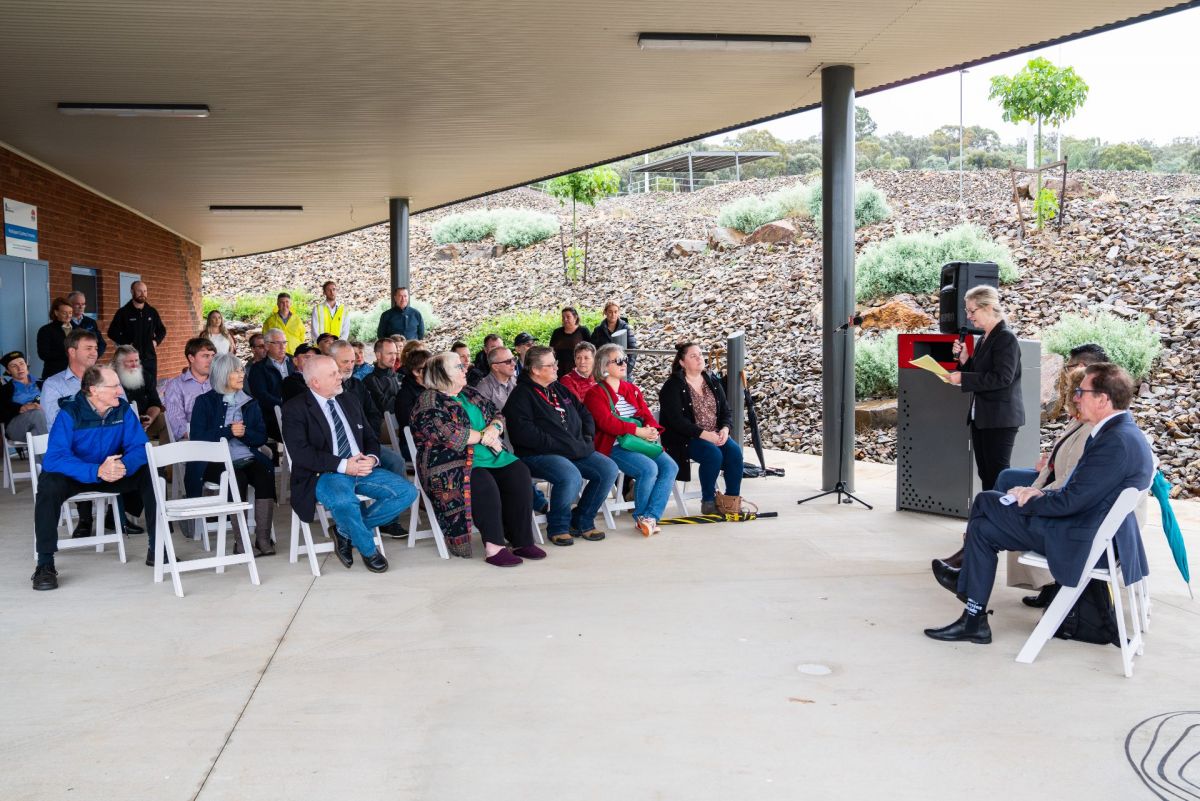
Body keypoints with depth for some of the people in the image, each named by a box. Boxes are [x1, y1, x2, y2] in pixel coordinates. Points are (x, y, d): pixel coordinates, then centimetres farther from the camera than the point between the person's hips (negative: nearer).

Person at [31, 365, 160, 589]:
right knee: (49, 485, -34)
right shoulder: (70, 413, -21)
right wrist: (97, 471, -46)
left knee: (151, 475, -19)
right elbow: (54, 458, -32)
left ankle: (156, 548, -9)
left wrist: (124, 466, -39)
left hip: (114, 473, 3)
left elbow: (139, 447, -14)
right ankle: (45, 564, -26)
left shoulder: (123, 409, -10)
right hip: (75, 475, -3)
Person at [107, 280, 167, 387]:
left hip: (150, 357, 4)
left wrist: (156, 341, 4)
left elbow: (162, 330, 22)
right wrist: (127, 343, -10)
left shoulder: (152, 312, 11)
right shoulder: (123, 312, 0)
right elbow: (112, 332, 0)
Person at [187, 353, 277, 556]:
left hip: (247, 458, 3)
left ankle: (263, 539, -30)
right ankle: (240, 541, -30)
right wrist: (228, 432, -13)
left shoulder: (250, 403, 19)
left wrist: (244, 433, -9)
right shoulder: (205, 402, 8)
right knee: (238, 478, -34)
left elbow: (261, 438, 12)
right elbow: (197, 438, -4)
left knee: (265, 474, -29)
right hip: (216, 461, -3)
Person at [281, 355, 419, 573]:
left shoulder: (349, 400, 17)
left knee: (407, 492, -12)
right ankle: (368, 549, -8)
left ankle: (346, 531, -2)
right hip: (325, 474, -6)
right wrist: (343, 465, -21)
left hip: (362, 469, 6)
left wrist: (372, 458, -5)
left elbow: (370, 437, 20)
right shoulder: (295, 408, -3)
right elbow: (300, 452, -15)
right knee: (344, 502, -39)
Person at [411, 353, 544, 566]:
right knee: (484, 484, -34)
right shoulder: (429, 401, -3)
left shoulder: (470, 395, 22)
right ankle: (494, 548, -26)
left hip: (490, 456, 7)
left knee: (519, 473, -17)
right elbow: (447, 434, -17)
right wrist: (483, 436, -9)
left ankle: (522, 540, -15)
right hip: (453, 464, -7)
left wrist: (494, 428, -3)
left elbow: (497, 415, 22)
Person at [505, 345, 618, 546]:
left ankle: (582, 520, 4)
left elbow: (585, 414, 28)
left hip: (576, 451, 8)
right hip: (538, 455, -8)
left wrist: (587, 439, 9)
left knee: (609, 469, -11)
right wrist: (556, 446, -20)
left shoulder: (560, 389, 20)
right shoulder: (521, 395, -5)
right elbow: (523, 432, -18)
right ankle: (557, 526, -10)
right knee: (571, 476, -35)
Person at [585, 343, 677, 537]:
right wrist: (637, 431, -21)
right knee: (649, 468, -28)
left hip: (642, 442, 7)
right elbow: (606, 422, -14)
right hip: (614, 446, -7)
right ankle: (640, 517, -6)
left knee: (670, 467, -17)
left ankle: (651, 516, -19)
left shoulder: (632, 389, 22)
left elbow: (647, 414, 14)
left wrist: (652, 429, -11)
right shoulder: (596, 393, 0)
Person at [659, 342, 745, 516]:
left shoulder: (712, 382, 14)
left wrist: (724, 429, -9)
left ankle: (732, 500, -13)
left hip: (715, 435, 6)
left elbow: (726, 411, 14)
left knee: (734, 451, -22)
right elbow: (676, 420, -16)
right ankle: (708, 502, -14)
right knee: (713, 454, -31)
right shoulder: (673, 386, -6)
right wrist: (704, 434, -23)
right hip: (686, 439, -6)